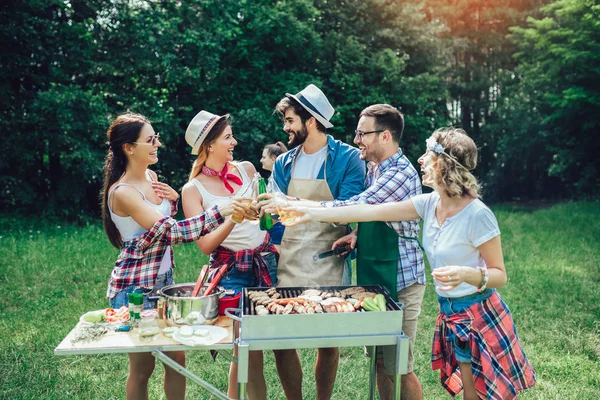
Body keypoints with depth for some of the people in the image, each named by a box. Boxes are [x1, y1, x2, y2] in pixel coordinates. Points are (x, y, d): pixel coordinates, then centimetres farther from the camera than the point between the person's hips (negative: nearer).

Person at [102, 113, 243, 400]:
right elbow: (170, 231, -28)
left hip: (163, 279, 7)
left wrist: (172, 199, -3)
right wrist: (218, 213, -32)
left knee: (177, 357, 9)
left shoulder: (151, 177, 5)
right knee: (142, 366, 6)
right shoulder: (122, 192, -20)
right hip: (135, 287, -7)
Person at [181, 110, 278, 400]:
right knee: (250, 349, -5)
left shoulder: (246, 169, 5)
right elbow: (205, 245, -13)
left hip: (265, 262, 4)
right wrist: (236, 217, -25)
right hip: (230, 271, -4)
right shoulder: (193, 190, -6)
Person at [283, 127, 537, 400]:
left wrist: (466, 274, -35)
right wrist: (313, 214, -2)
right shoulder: (430, 204, -2)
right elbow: (373, 211, -2)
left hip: (479, 316, -7)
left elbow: (500, 275, -14)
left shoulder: (477, 214, -21)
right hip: (450, 315, 7)